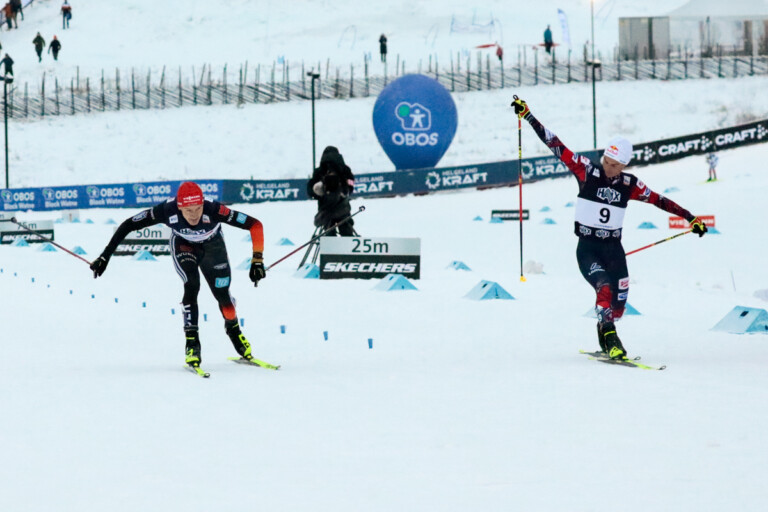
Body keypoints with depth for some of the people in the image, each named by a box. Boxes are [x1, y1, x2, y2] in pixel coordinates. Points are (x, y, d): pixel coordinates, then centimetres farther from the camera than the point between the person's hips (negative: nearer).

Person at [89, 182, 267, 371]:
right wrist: (105, 255, -30)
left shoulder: (214, 210, -42)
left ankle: (233, 329, 33)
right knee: (192, 286, -23)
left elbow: (255, 225, -36)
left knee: (222, 294, 3)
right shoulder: (167, 211, -39)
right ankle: (191, 341, -12)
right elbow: (128, 225, -29)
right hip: (183, 246, -1)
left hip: (212, 246, 1)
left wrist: (257, 261, -42)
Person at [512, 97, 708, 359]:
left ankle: (604, 331, 35)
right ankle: (610, 339, -24)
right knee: (604, 289, -26)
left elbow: (659, 200, 7)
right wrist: (527, 115, -14)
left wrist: (691, 218, 7)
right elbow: (557, 147, -10)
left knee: (618, 303, 6)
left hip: (613, 248, 3)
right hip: (587, 247, -3)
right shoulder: (587, 171, -8)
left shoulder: (629, 185, -1)